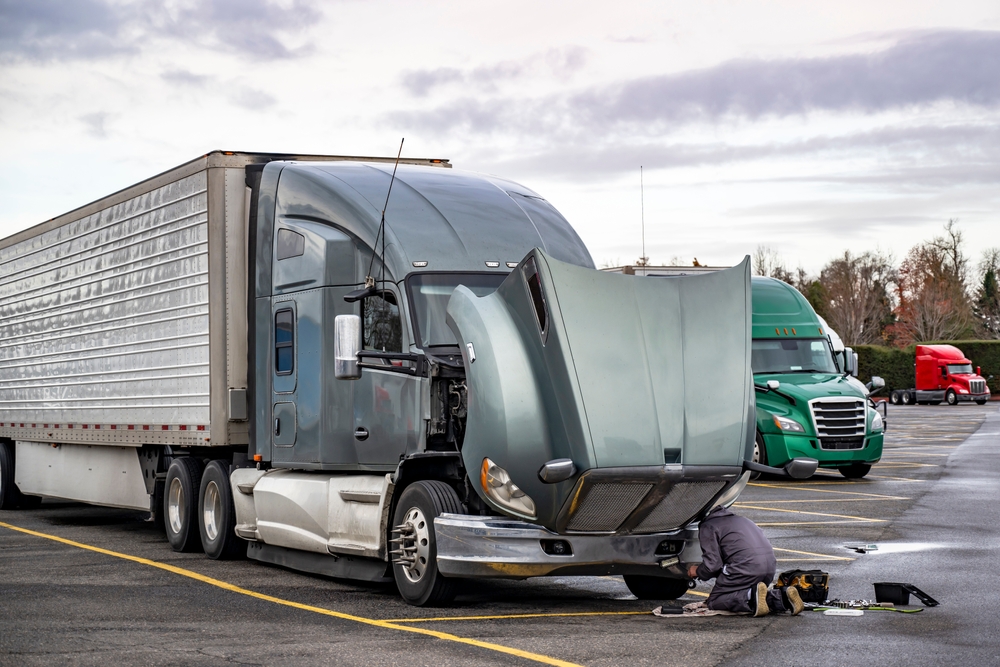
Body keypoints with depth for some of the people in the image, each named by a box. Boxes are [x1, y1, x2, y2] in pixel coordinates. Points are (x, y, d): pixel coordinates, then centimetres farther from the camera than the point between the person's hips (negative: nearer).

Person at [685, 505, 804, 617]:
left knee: (714, 601, 6)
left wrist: (698, 571, 17)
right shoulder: (738, 518, 33)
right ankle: (783, 596, 1)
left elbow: (713, 564, -4)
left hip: (747, 568, -8)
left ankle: (751, 597, -21)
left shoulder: (707, 527, 8)